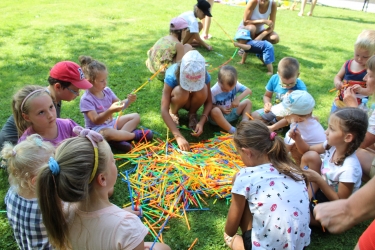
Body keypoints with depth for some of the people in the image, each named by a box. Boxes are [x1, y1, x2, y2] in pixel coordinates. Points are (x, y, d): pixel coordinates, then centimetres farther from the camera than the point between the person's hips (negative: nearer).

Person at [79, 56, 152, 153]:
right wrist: (110, 111, -44)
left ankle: (118, 138, -21)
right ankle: (135, 135, -17)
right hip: (96, 129, -8)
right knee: (107, 133, -42)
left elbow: (120, 105, 6)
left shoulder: (106, 90, -1)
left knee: (136, 116, 5)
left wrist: (128, 101, -16)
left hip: (111, 123, 9)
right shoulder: (86, 99, -22)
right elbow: (96, 120, -28)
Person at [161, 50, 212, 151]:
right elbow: (164, 110, -40)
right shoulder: (172, 76, -36)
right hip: (176, 99, -2)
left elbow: (208, 102, -18)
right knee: (181, 91, -38)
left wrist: (201, 122, -35)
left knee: (202, 89, -33)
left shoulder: (204, 76, -28)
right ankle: (173, 113, -5)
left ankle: (192, 114, -4)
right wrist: (178, 136, -49)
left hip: (191, 101, 2)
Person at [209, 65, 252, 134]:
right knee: (215, 111, -39)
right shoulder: (213, 91, -23)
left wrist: (238, 99, -29)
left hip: (232, 113, 5)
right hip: (219, 116, -5)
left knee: (248, 102, -2)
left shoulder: (235, 84, -11)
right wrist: (220, 108, -28)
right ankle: (232, 131, -34)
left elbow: (249, 90, -15)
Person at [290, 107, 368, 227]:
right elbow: (307, 150, 5)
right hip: (322, 190, 8)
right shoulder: (332, 145, -13)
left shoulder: (349, 168, -33)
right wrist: (298, 138, -15)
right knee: (310, 156, -12)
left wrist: (318, 179, -30)